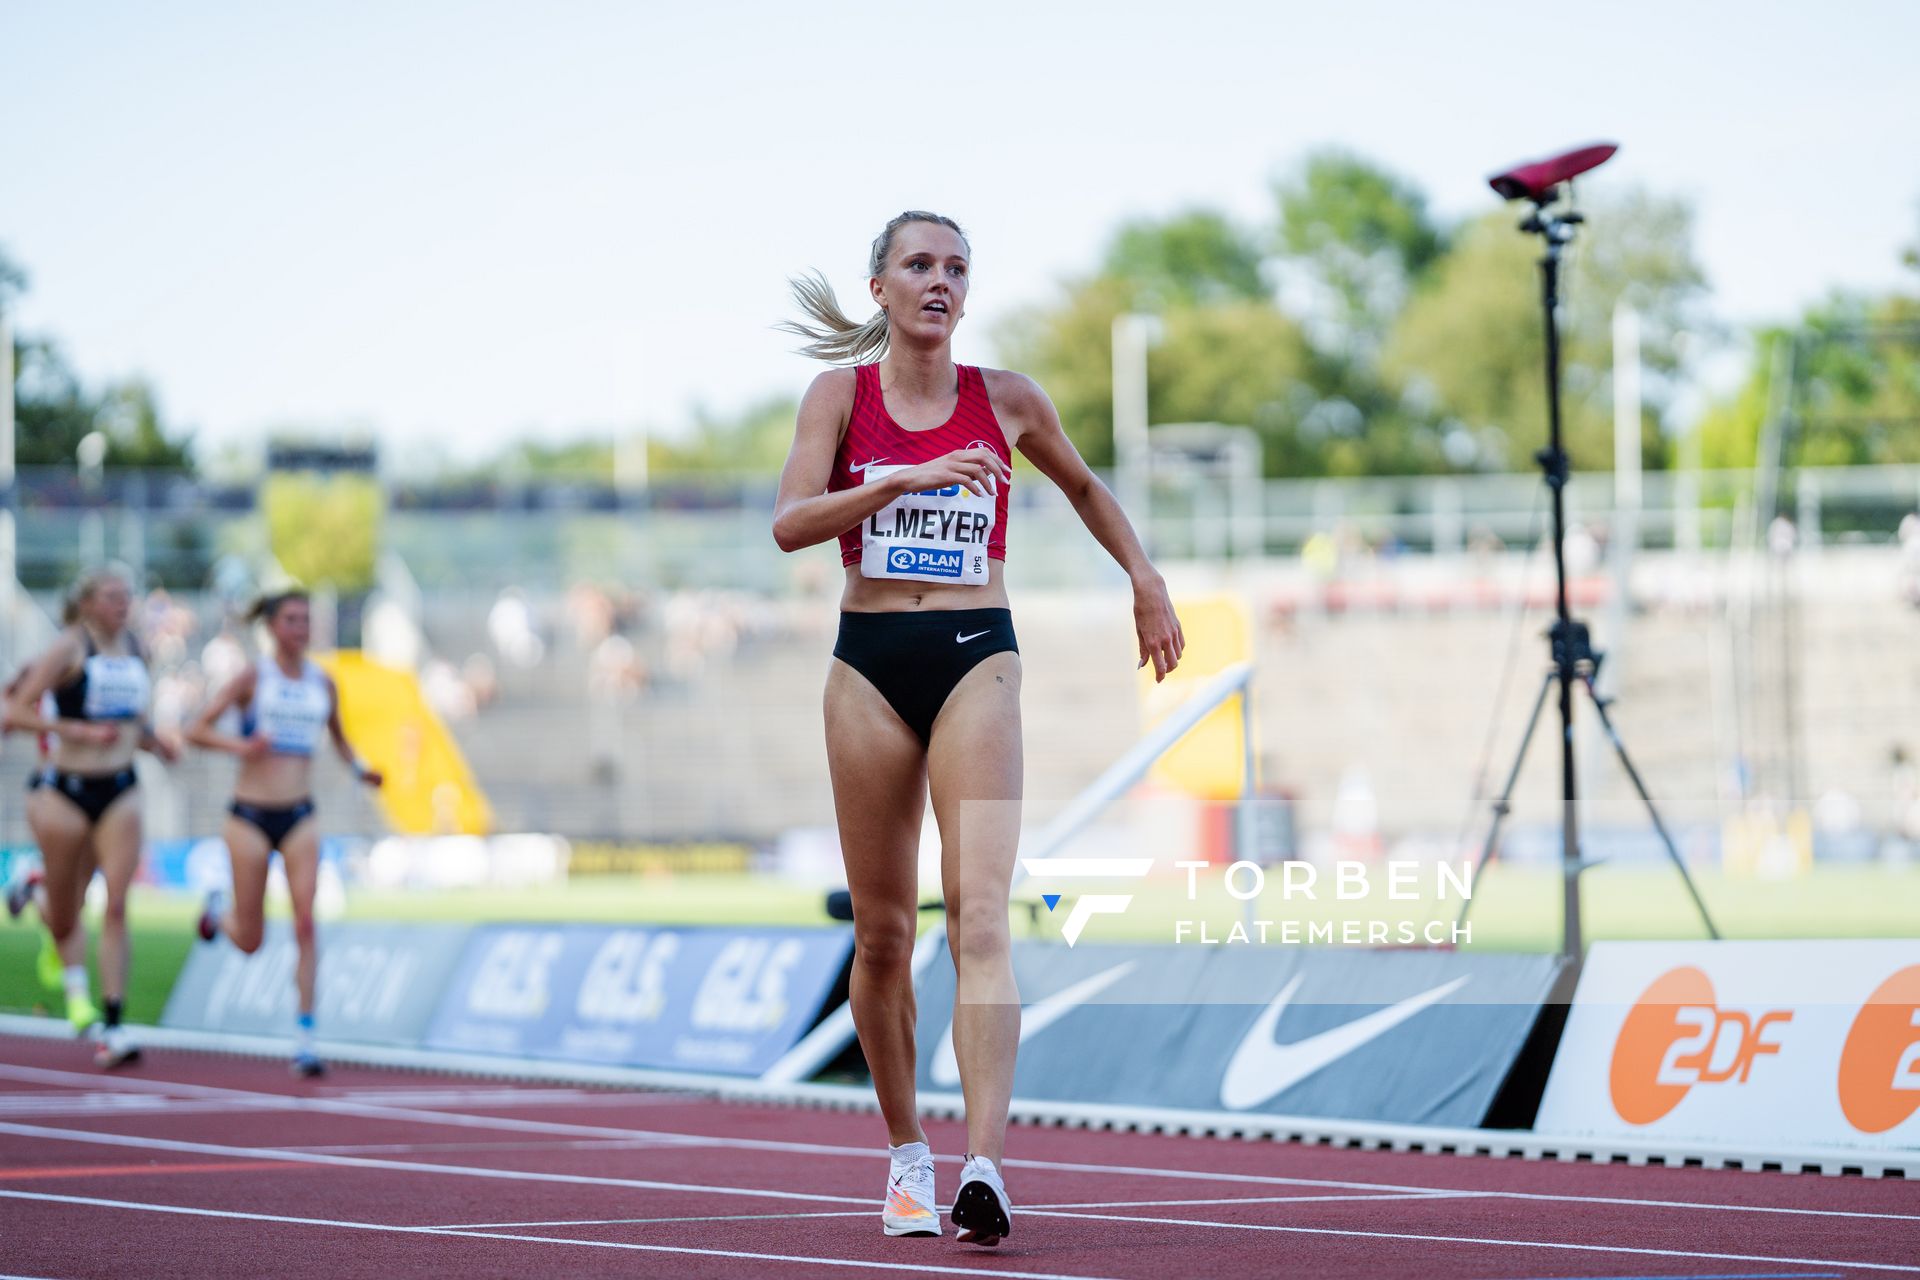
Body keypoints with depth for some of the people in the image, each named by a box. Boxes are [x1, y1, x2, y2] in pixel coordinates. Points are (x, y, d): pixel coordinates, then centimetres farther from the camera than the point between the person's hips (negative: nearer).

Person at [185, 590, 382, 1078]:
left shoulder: (323, 682, 6)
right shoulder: (253, 677, -4)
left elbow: (338, 737, 23)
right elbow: (196, 730, -7)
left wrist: (359, 768, 4)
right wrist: (240, 745, -25)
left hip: (300, 817, 2)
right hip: (250, 816, -2)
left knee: (306, 922, -15)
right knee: (251, 941, 6)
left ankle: (305, 1039, -14)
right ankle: (219, 909, 43)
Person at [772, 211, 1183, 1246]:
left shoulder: (1006, 401, 5)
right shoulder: (842, 393, 2)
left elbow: (1082, 485, 25)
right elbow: (790, 523, -12)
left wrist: (1144, 578, 20)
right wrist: (906, 477, -22)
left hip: (976, 658, -1)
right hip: (870, 662, 1)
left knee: (980, 913, -16)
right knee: (882, 933, 6)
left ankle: (984, 1168, -27)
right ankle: (906, 1152, 23)